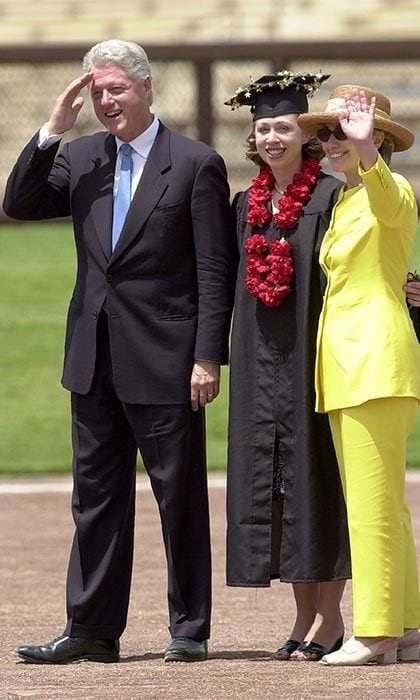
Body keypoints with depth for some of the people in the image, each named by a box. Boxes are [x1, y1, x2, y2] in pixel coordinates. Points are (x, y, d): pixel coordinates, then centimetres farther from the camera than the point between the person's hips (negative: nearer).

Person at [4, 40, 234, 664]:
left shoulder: (196, 164, -6)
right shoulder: (81, 158, 9)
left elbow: (214, 271, -8)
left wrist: (208, 357, -14)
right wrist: (52, 131, -7)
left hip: (165, 359, -5)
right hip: (96, 358, 5)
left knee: (180, 496, 3)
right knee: (96, 495, 8)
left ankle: (190, 629, 11)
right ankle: (92, 629, 13)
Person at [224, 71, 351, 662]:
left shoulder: (330, 195, -5)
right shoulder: (246, 204, 13)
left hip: (313, 357, -6)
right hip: (262, 363, 6)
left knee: (316, 474, -3)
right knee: (271, 478, 5)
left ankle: (330, 617, 2)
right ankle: (305, 615, 12)